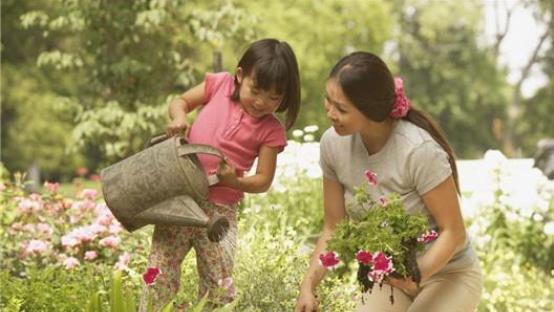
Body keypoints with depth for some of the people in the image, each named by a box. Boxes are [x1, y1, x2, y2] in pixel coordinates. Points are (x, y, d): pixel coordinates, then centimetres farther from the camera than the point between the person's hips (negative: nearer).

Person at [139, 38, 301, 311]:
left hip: (220, 208, -1)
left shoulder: (271, 131, -4)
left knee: (219, 284, 0)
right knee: (160, 272, -3)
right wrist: (179, 118, -12)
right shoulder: (220, 84, 0)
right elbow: (180, 102, 11)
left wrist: (235, 181, -22)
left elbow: (263, 181, -2)